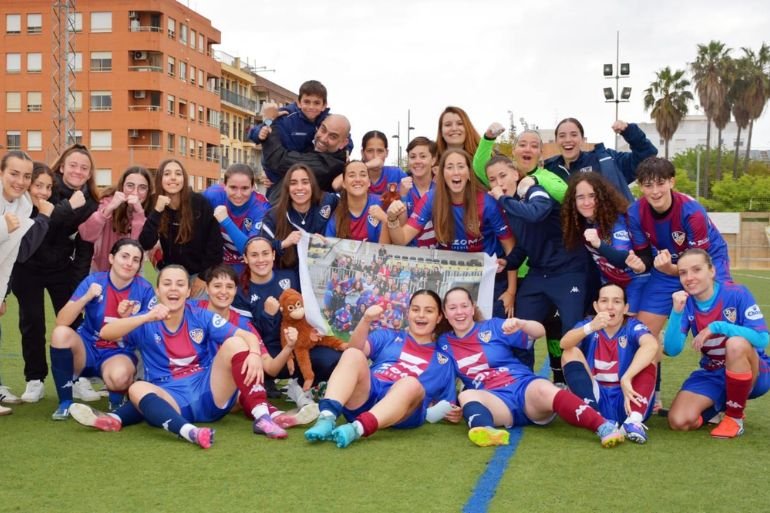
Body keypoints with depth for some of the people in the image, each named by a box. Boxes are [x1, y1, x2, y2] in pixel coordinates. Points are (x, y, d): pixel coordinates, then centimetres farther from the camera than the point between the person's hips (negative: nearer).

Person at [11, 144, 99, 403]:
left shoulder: (89, 204, -2)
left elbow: (85, 247, 0)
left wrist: (80, 281, -5)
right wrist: (68, 207, -35)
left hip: (62, 269, 3)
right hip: (28, 266, -2)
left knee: (72, 322, -2)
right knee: (32, 323, -3)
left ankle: (76, 377, 10)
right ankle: (35, 380, 9)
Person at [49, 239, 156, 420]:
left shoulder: (145, 290, -9)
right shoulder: (93, 281, -9)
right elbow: (61, 322, -15)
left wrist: (128, 318, -24)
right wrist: (87, 297, -29)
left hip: (120, 354, -2)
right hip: (87, 348, 2)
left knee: (119, 376, -37)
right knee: (61, 333, -30)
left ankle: (117, 400, 4)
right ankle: (65, 402, -12)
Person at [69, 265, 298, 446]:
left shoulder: (201, 317, 4)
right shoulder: (147, 324, 4)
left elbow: (247, 335, -5)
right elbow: (105, 333, -12)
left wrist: (255, 354, -29)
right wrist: (147, 317, -24)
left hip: (210, 393, 1)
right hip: (173, 400, -1)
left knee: (234, 343, -18)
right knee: (137, 389, -31)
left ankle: (261, 417, -28)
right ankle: (189, 431, -57)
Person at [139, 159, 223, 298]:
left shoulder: (200, 203, -13)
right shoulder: (154, 204, -8)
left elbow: (216, 242, -9)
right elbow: (146, 244, -19)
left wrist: (205, 276, -9)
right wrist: (157, 211, -28)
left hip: (198, 274, -1)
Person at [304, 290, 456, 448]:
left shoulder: (443, 360, 24)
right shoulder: (388, 337, 24)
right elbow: (356, 349, 4)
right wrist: (366, 321, -13)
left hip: (401, 413, -1)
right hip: (363, 398, 1)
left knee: (413, 384, -33)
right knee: (353, 353, -23)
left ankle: (357, 428, -55)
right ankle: (327, 418, -44)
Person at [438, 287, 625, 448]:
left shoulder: (492, 327, 9)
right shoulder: (443, 344, 15)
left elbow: (540, 331, 3)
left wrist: (520, 324, -18)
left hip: (524, 388, -1)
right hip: (496, 400, 1)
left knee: (544, 390, -35)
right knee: (466, 395, -32)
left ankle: (603, 426, -52)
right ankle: (485, 430, -64)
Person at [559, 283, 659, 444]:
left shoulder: (633, 327, -2)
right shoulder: (587, 325, 3)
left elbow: (652, 345, -27)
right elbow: (564, 343, -20)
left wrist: (626, 378, -39)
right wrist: (591, 327, -39)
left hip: (626, 400, -1)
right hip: (595, 399, 1)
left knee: (649, 352, -16)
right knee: (571, 352, -14)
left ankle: (634, 420, -36)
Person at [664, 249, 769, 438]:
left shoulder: (737, 293, -17)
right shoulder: (685, 303, -7)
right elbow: (672, 350, -15)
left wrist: (716, 327, -31)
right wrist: (677, 311, -28)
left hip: (754, 373, -3)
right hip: (712, 375, 3)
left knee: (736, 343, -37)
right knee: (679, 421, -18)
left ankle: (735, 416, -15)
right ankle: (721, 403, 15)